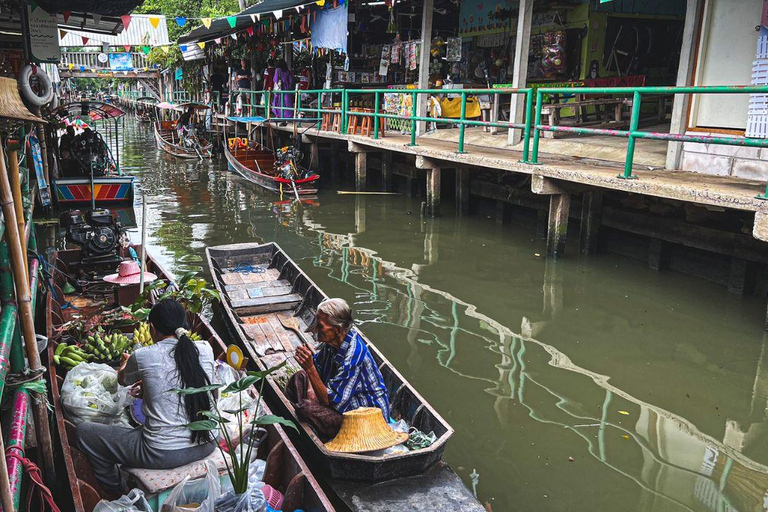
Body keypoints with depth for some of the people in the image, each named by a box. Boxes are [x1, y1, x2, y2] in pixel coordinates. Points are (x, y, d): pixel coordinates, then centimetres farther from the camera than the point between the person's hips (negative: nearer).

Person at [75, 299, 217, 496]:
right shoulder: (205, 349, -4)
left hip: (163, 454, -5)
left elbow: (122, 380, 14)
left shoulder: (143, 356, -11)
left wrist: (126, 362, 37)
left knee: (83, 432, 13)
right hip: (204, 447, 5)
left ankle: (121, 494, 29)